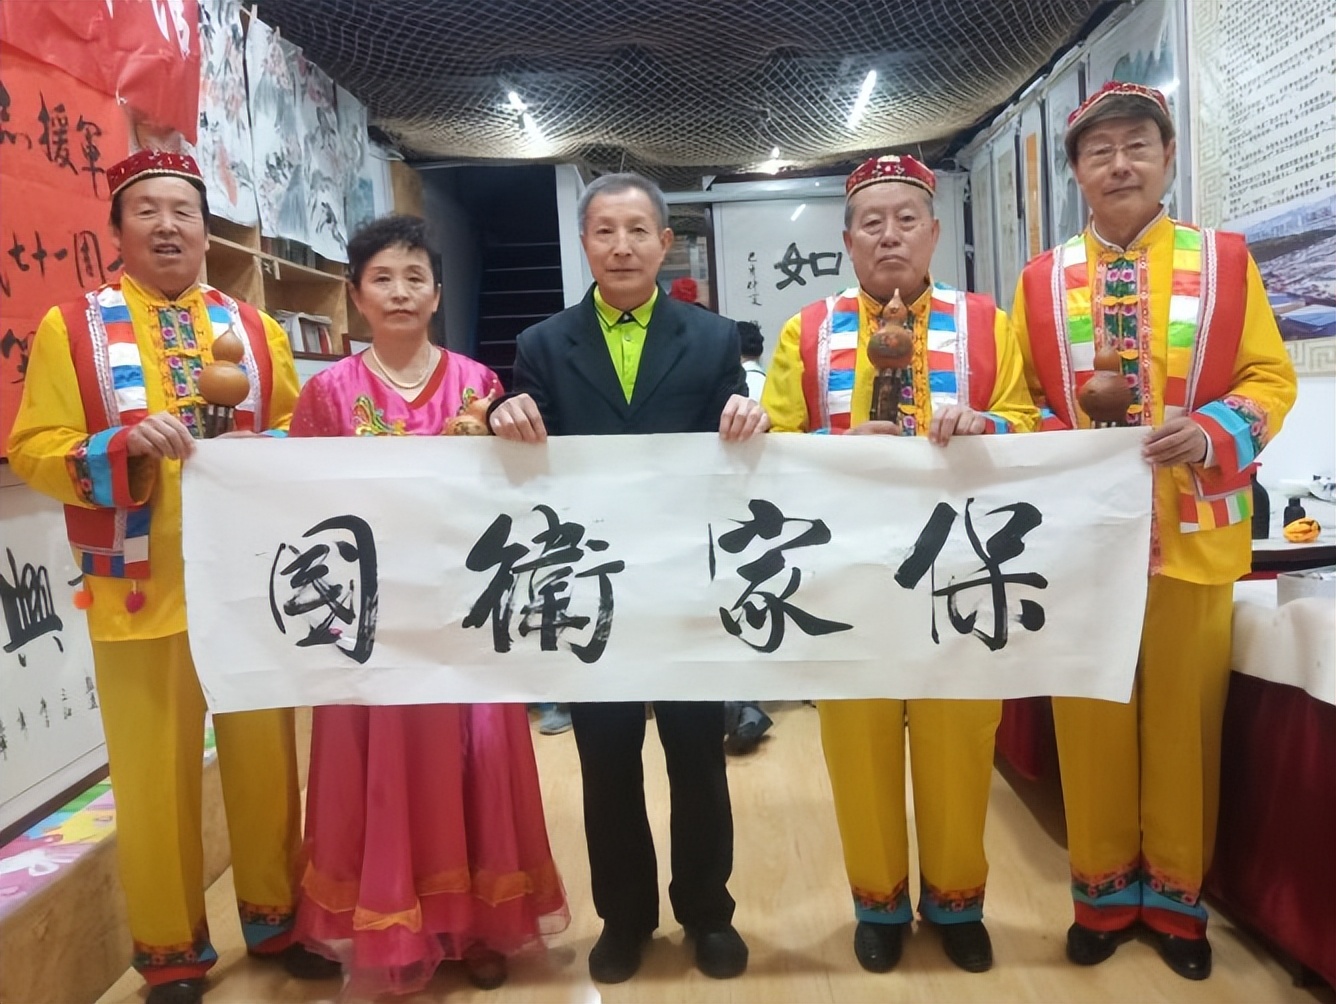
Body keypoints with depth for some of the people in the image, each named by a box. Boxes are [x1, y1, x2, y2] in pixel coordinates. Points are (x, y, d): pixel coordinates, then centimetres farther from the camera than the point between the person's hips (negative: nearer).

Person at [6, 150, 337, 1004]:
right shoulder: (71, 327, 3)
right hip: (141, 589, -2)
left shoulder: (257, 329, 10)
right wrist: (125, 445, -19)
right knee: (156, 772, 6)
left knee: (265, 755, 10)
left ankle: (276, 917, 28)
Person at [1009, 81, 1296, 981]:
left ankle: (1178, 896, 28)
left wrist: (1208, 435, -16)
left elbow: (1271, 377, 2)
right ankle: (1104, 893, 25)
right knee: (1091, 719, 8)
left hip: (1194, 534, 0)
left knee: (1185, 718, 9)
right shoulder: (1041, 280, 5)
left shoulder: (1226, 260, 4)